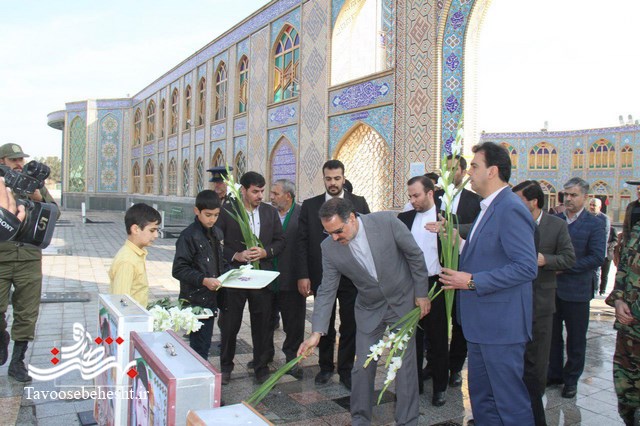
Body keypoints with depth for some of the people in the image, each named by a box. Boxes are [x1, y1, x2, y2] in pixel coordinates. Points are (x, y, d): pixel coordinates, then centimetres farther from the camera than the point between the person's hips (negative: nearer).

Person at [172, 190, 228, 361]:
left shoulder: (217, 233, 10)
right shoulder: (189, 236, -13)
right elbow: (179, 270, -16)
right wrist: (203, 280, -26)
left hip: (211, 299, 7)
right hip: (195, 301, -7)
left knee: (205, 344, 17)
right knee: (199, 346, -1)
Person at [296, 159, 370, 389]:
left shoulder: (359, 203, 2)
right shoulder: (310, 205, 2)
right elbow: (302, 242, 0)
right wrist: (303, 275, -7)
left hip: (352, 276, 0)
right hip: (321, 275, 1)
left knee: (349, 326, 8)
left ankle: (346, 370, 23)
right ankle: (326, 366, 31)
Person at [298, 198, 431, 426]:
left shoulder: (387, 221, -24)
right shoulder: (329, 247, -17)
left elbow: (415, 255, -10)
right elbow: (326, 291, -10)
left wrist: (422, 293, -5)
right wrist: (316, 333, -16)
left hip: (403, 302, -1)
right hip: (369, 310, 2)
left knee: (405, 364, 4)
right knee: (363, 366, 4)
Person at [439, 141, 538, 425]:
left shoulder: (510, 210, -18)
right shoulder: (489, 208, 14)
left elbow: (527, 267, -24)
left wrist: (473, 281, -23)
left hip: (501, 324, -10)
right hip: (481, 322, 10)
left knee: (510, 401, 3)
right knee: (481, 395, 19)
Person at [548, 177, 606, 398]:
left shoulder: (594, 224, -6)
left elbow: (596, 258, -14)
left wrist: (565, 267, -17)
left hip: (576, 291, -3)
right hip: (552, 287, 3)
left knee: (576, 339, 10)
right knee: (552, 334, 14)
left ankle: (571, 379, 25)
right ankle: (554, 374, 29)